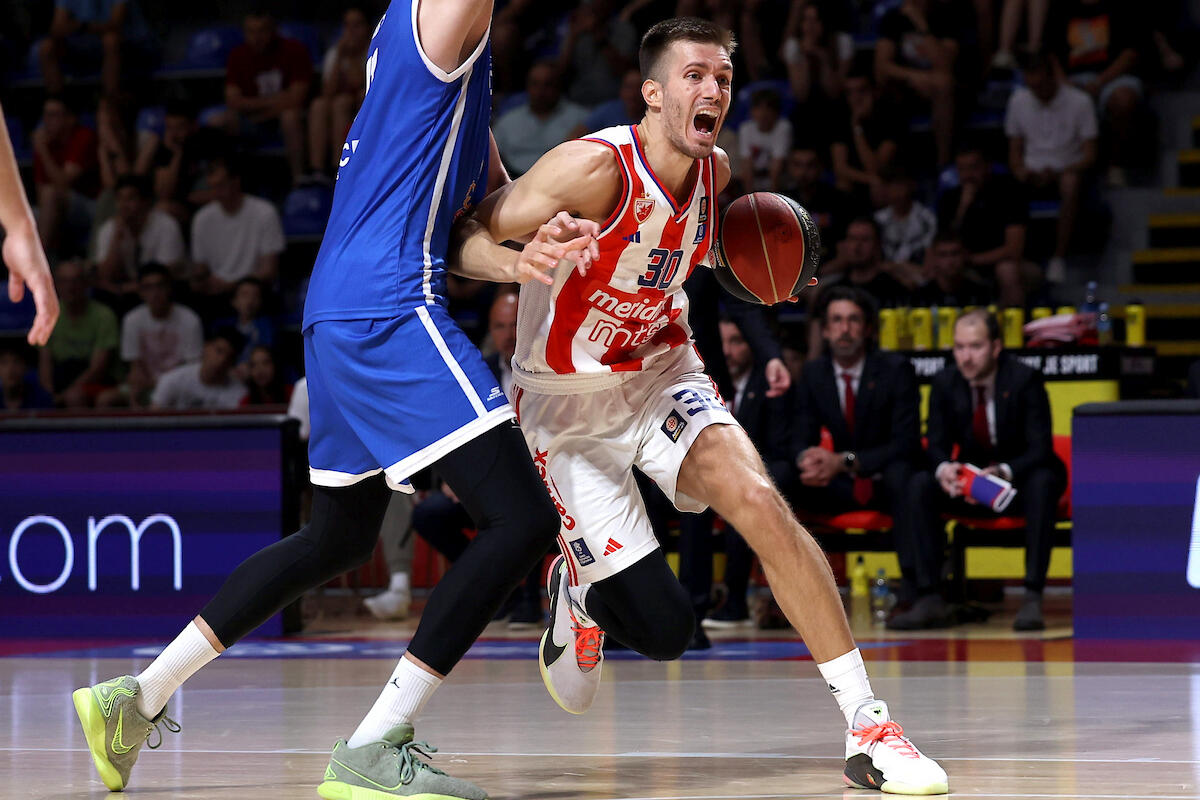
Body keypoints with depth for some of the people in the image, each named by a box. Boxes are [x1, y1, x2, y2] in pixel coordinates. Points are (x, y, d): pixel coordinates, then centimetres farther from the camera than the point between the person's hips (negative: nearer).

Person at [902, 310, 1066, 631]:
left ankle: (1032, 597, -38)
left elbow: (1040, 448, -19)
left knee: (1043, 483, -37)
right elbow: (937, 444, -3)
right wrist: (944, 468, -29)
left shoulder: (1025, 379, -15)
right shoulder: (945, 382, -5)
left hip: (1020, 479, -3)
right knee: (919, 485, -23)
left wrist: (1004, 472, -40)